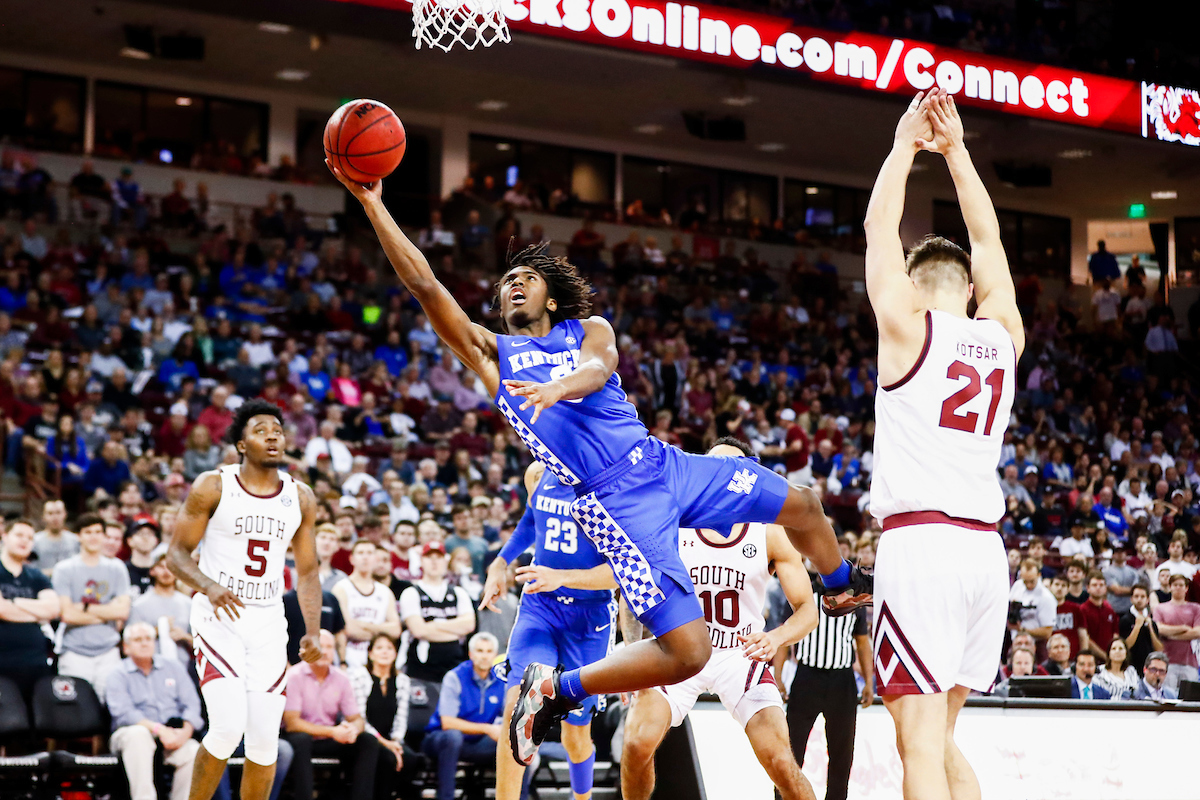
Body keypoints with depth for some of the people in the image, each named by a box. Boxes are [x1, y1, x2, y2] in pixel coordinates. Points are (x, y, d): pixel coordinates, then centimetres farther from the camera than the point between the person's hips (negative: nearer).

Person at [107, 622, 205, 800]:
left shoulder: (173, 667, 16)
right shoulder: (119, 675, 5)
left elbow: (192, 704, 6)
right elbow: (122, 712, -11)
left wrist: (186, 730, -15)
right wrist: (157, 728, -25)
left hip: (173, 736, 2)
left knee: (193, 752, -29)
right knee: (138, 734, -38)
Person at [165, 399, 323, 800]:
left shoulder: (301, 498, 8)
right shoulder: (212, 487, -4)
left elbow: (307, 572, 14)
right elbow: (177, 553, -3)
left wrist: (313, 631, 1)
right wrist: (209, 587, -23)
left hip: (268, 621, 4)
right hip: (218, 616, -4)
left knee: (265, 740, 0)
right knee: (228, 726, -18)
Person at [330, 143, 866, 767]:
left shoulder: (590, 331, 15)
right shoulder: (491, 353, 9)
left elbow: (598, 370, -10)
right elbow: (423, 285, -3)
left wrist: (558, 387, -34)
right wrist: (373, 205, -12)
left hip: (664, 463, 4)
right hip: (614, 501, -4)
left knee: (801, 505, 11)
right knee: (688, 651, -17)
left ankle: (843, 590, 41)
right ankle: (553, 691, 0)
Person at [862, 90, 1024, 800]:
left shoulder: (909, 327, -1)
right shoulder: (1004, 337, 12)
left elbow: (880, 228, 8)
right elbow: (987, 240, 25)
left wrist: (907, 144, 18)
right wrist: (955, 149, 28)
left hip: (921, 542, -6)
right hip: (986, 547, 6)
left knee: (922, 741, -10)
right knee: (940, 736, 16)